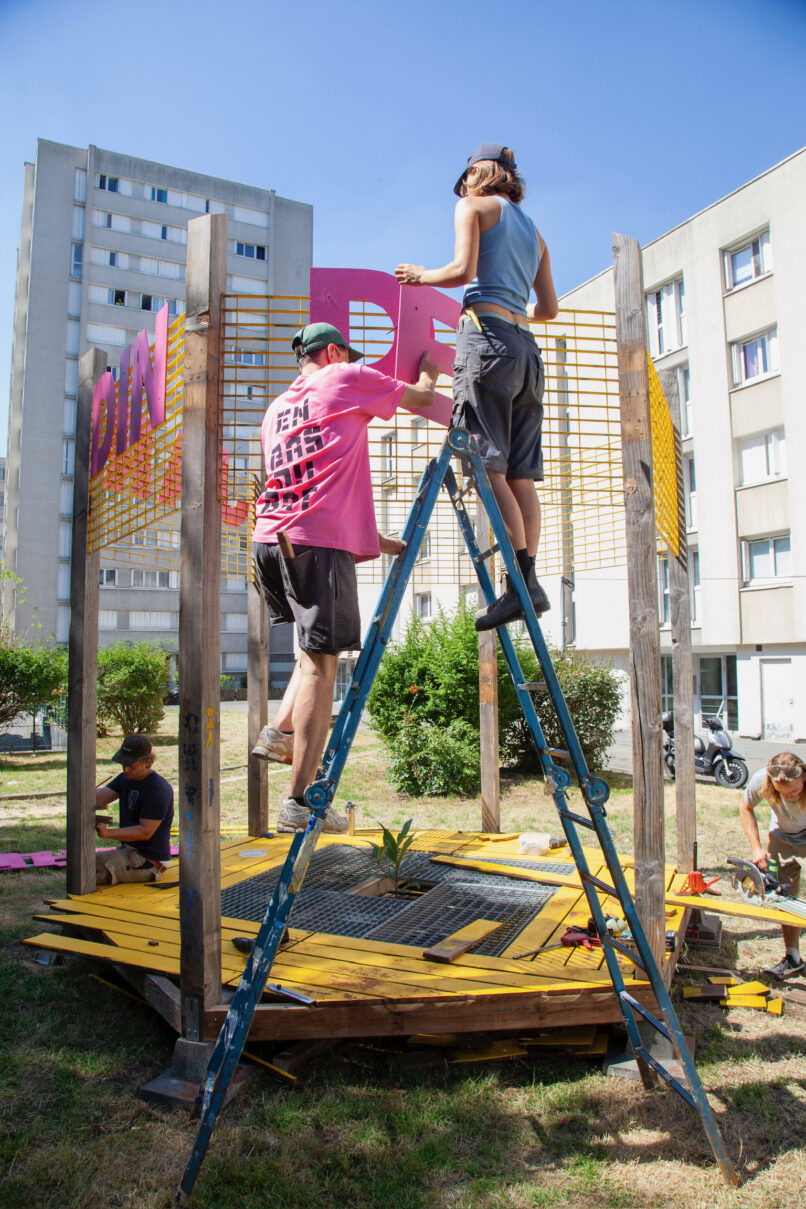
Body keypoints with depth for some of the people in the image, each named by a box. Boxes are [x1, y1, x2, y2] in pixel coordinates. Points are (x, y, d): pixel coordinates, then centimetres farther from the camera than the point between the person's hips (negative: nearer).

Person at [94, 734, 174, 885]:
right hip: (129, 850, 10)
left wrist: (108, 833, -28)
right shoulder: (125, 778, 9)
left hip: (148, 860, -10)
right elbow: (98, 798, -3)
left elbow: (145, 832, -21)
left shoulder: (158, 789, -20)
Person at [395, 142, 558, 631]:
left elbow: (463, 269, -7)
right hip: (526, 346, 7)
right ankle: (528, 581, -5)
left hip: (487, 338, -7)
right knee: (520, 473, 0)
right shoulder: (533, 229, 27)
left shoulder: (473, 206, 9)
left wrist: (422, 275, 11)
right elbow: (550, 307, 25)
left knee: (490, 465, -12)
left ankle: (523, 580, -19)